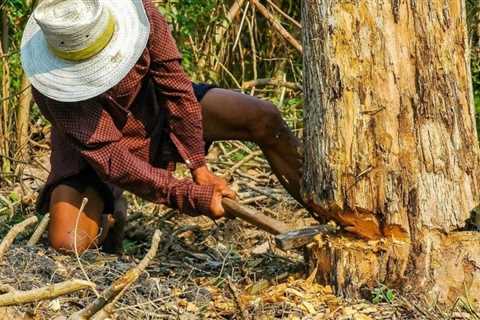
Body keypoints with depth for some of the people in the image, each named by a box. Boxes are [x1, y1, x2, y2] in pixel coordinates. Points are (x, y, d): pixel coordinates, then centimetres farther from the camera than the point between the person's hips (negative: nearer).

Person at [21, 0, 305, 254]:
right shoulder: (55, 88, -37)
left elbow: (174, 83, -19)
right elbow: (110, 159, -35)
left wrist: (199, 167, -19)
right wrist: (192, 197, -37)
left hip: (155, 106, 3)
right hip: (93, 149, -3)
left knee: (265, 118, -13)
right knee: (67, 243, -26)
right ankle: (108, 212, 11)